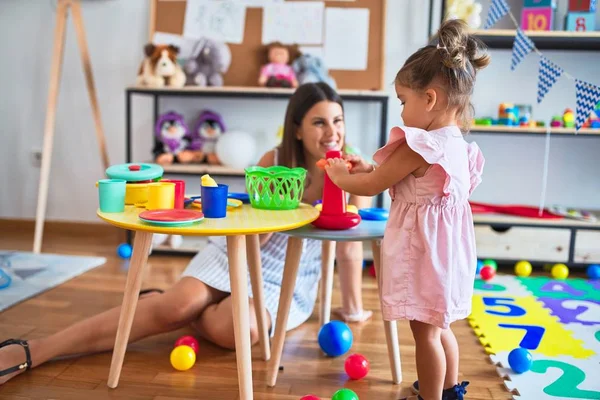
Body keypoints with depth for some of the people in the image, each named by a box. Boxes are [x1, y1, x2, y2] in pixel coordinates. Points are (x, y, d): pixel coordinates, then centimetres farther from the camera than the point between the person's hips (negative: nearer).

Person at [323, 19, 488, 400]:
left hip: (423, 249, -10)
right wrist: (375, 168, 7)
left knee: (425, 331, 4)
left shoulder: (419, 147, -22)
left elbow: (371, 187, -14)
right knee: (438, 325, 24)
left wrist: (339, 174, 3)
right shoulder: (456, 144, 6)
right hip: (444, 247, 10)